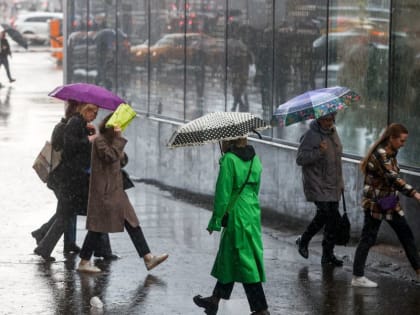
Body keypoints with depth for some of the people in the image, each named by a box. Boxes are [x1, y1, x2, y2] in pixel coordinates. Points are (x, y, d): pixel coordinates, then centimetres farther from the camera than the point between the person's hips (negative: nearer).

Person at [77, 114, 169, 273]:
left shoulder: (111, 141, 18)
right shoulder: (100, 141, -11)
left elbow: (121, 162, 21)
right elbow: (110, 156, -25)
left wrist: (122, 156, 0)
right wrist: (118, 139, -20)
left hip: (116, 190, 9)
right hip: (104, 191, -9)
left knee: (132, 223, 2)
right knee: (98, 226, -3)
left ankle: (148, 258, -1)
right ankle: (84, 262, 7)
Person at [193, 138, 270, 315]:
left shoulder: (229, 160, -16)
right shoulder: (254, 159, 7)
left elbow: (223, 193, -16)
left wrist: (215, 221, -9)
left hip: (237, 213, -8)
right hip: (253, 212, 8)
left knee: (245, 261, -3)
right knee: (228, 258, 19)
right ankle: (215, 299, 31)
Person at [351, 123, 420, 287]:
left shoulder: (391, 153, 8)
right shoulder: (380, 154, -22)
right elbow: (393, 178, -31)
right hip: (375, 202, -9)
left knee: (406, 235, 10)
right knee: (368, 238, -3)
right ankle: (357, 277, 2)